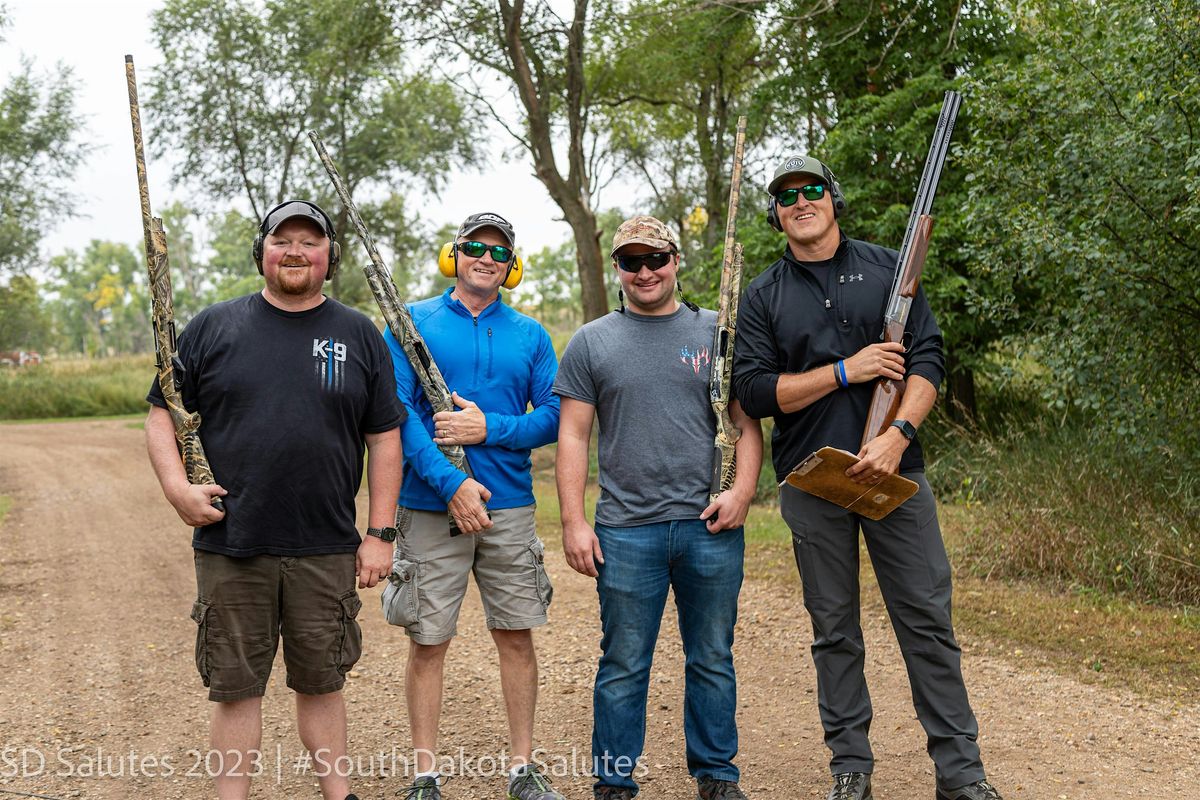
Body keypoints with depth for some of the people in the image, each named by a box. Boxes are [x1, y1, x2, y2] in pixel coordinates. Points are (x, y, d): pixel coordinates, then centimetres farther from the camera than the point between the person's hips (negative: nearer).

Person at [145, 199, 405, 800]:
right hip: (231, 549, 0)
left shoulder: (359, 336, 7)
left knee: (321, 681, 12)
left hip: (327, 551, 1)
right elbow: (163, 413, 7)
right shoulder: (214, 328, 5)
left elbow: (384, 439, 6)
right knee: (236, 685, 6)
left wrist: (379, 534, 1)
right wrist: (177, 485, -10)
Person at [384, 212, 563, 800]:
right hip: (430, 507, -2)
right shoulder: (412, 322, 1)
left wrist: (490, 428, -13)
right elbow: (398, 410, -8)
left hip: (509, 507, 3)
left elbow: (554, 416, 4)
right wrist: (450, 482, -18)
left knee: (517, 636, 8)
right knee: (428, 641, 3)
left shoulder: (530, 334, 9)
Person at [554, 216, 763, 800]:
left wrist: (742, 492, -7)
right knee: (623, 665, 5)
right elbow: (573, 436, 4)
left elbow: (748, 423, 8)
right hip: (625, 532, -1)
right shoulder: (591, 344, 6)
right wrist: (573, 521, -4)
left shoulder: (717, 333, 8)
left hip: (710, 527, 1)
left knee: (712, 659, 11)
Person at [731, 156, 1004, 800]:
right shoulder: (763, 297, 6)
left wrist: (898, 434, -16)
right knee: (834, 631, 8)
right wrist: (846, 371, -11)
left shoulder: (887, 267, 7)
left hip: (895, 470, 0)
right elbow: (754, 390, -4)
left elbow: (927, 360, 0)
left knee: (928, 619, 0)